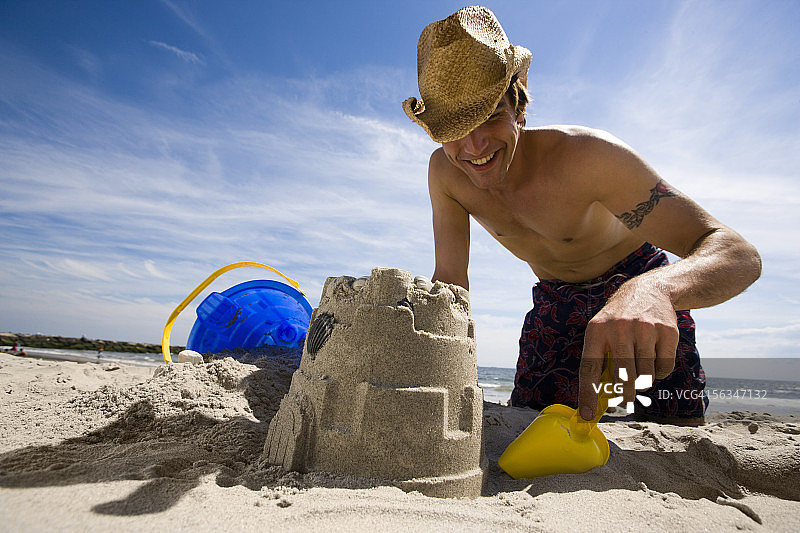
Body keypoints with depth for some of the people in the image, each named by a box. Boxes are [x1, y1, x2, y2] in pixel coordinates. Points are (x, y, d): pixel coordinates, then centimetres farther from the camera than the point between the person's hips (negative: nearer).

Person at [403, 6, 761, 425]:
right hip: (555, 299, 3)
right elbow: (450, 280, -15)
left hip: (638, 284, -2)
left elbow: (739, 255, -37)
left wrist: (651, 290, -61)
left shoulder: (586, 154, -34)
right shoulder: (445, 173, -21)